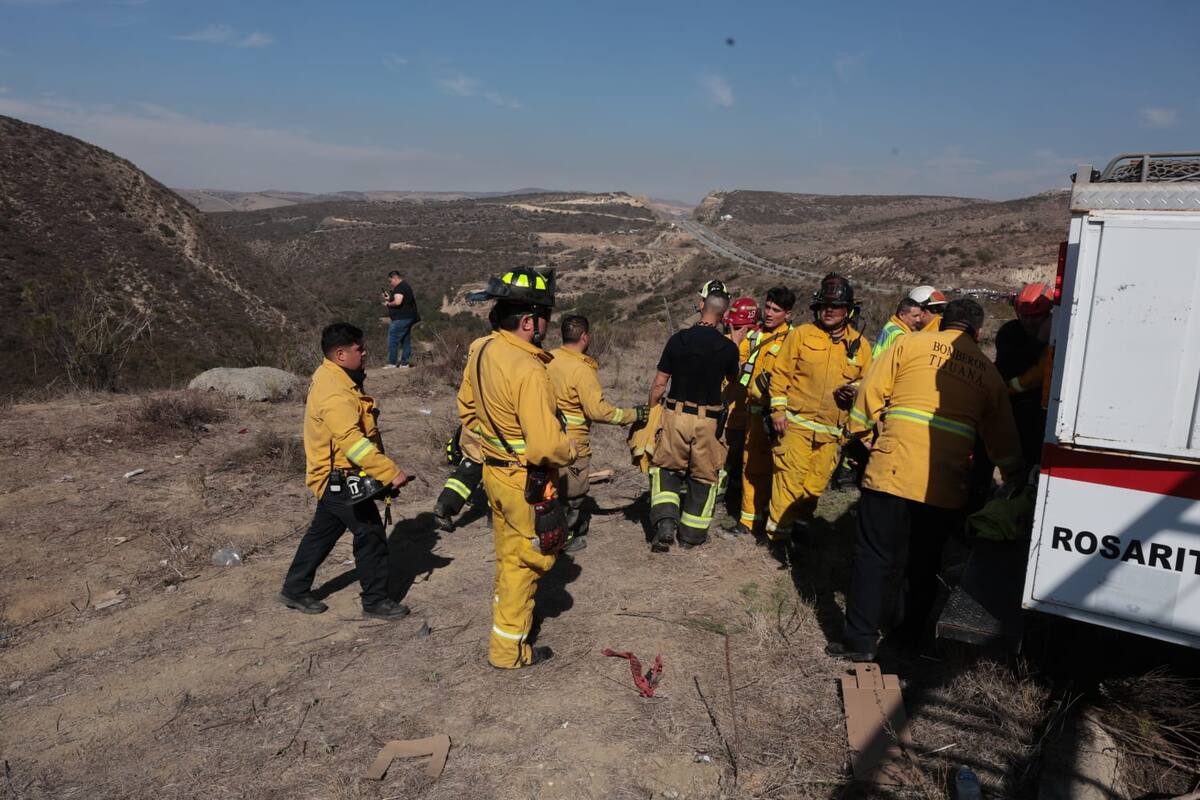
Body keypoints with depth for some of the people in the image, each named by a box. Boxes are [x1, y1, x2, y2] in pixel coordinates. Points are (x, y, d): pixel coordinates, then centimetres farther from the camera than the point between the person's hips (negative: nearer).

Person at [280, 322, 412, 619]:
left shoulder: (334, 378, 9)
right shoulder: (335, 394, -25)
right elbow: (353, 441, -34)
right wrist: (390, 472, -34)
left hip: (334, 478, 11)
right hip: (341, 480, -11)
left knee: (322, 533, 20)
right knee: (371, 535, -2)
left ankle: (295, 590, 32)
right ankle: (375, 601, 9)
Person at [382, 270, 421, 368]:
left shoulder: (400, 287, -14)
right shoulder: (405, 286, 20)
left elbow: (398, 302, -25)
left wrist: (389, 303, -7)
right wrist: (389, 299, 14)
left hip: (401, 319, -11)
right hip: (407, 317, 11)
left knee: (392, 340, -7)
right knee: (406, 341, 10)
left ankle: (392, 363, -6)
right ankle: (404, 363, 12)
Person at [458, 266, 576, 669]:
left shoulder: (483, 351, -1)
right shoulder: (528, 370, -28)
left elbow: (466, 408, 13)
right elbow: (546, 446, -29)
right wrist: (570, 452, -9)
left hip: (494, 471, 8)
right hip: (527, 482, -7)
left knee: (509, 555, 24)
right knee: (526, 562, 10)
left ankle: (506, 615, 42)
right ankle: (508, 648, 23)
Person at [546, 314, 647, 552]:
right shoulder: (581, 370, -22)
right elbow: (598, 410, -23)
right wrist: (633, 415, -14)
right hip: (572, 443, -8)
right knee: (572, 493, 9)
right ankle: (564, 539, 20)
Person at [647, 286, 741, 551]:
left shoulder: (678, 339, -6)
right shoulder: (729, 347, -5)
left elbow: (660, 383, -3)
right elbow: (733, 380, 17)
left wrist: (651, 410, 11)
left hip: (675, 416, 0)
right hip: (709, 420, 0)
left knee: (666, 469, 15)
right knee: (703, 476, 15)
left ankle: (665, 522, -3)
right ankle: (692, 533, 22)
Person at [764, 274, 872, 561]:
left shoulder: (860, 344, 8)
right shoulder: (800, 335, 0)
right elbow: (781, 374, 1)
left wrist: (855, 389, -7)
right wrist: (778, 410, -7)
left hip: (832, 430, 3)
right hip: (797, 423, -3)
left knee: (816, 483, 9)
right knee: (790, 479, -6)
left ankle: (800, 525, 28)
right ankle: (778, 533, 6)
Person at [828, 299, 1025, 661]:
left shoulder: (910, 343, 5)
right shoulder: (987, 371, 14)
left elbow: (870, 394, 0)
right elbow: (1003, 437, 19)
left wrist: (862, 435, 14)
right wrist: (1014, 479, 32)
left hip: (894, 469, -3)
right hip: (946, 484, 3)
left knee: (876, 556, 3)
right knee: (925, 561, 20)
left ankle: (860, 639, 5)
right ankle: (912, 630, 31)